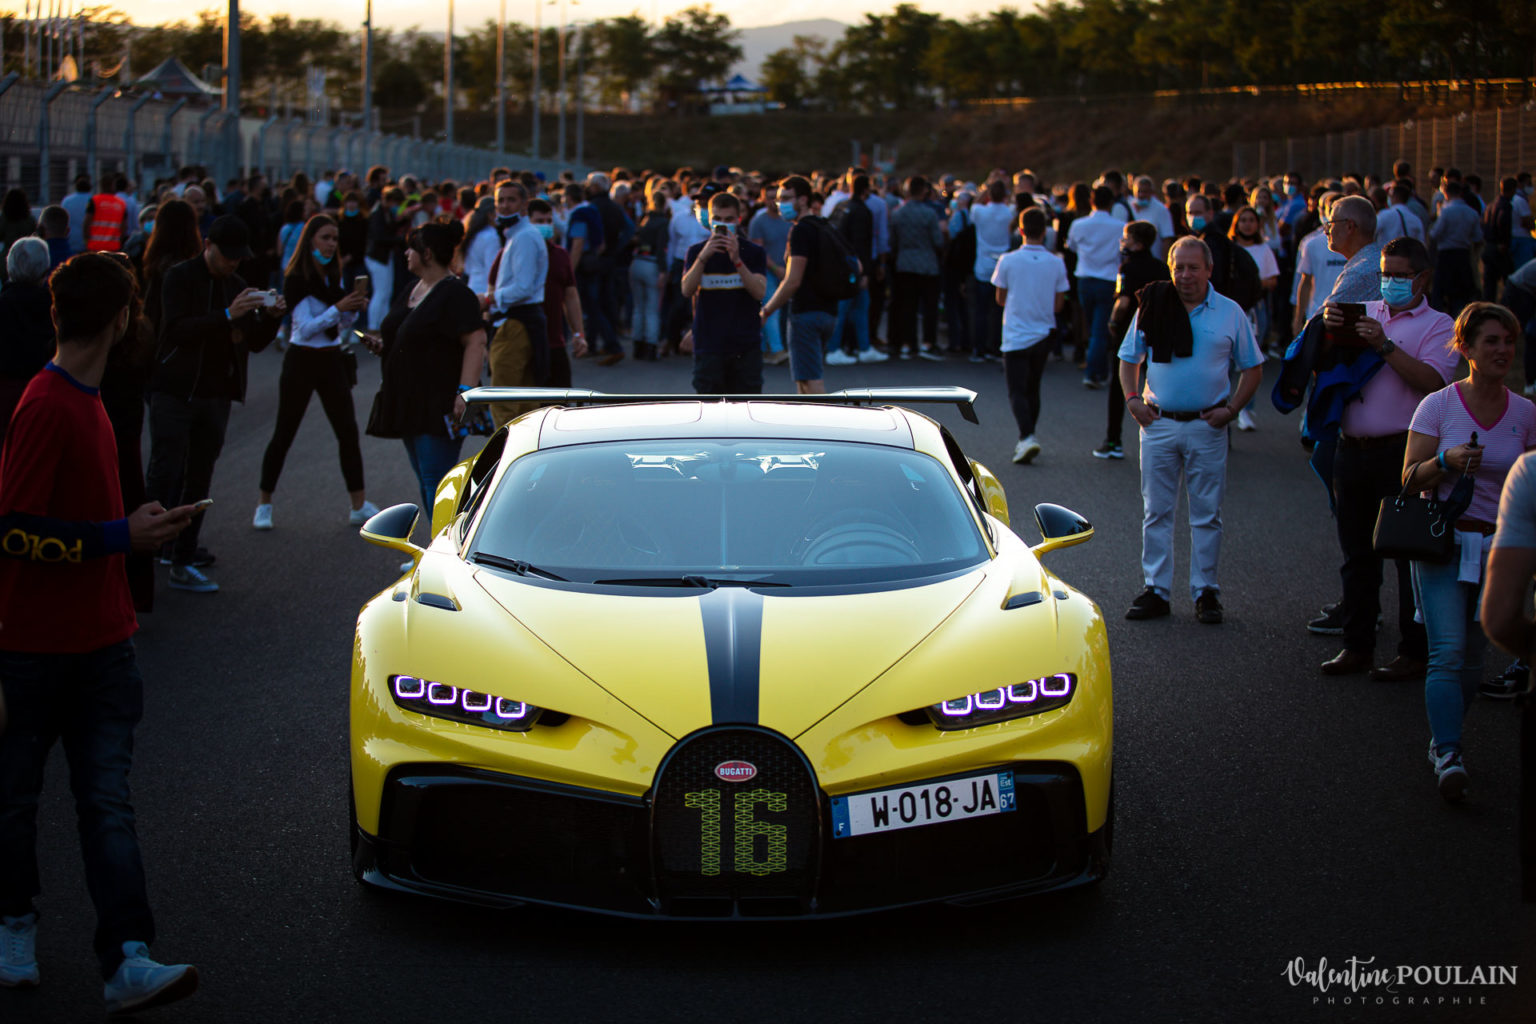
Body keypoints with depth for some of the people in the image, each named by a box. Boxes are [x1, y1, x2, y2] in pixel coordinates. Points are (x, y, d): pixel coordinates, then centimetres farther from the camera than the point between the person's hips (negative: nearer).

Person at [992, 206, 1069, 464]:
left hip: (1015, 336, -3)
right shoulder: (1056, 264, -5)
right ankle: (1026, 440, 24)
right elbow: (1058, 305, -1)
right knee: (1032, 389, 17)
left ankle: (1027, 436, -23)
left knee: (1017, 391, -3)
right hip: (1043, 335, 3)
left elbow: (1000, 299, 0)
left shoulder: (1008, 261, -10)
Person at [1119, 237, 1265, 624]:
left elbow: (1252, 368, 7)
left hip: (1207, 427, -1)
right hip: (1159, 423, 1)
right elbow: (1129, 359, 13)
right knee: (1156, 511, 5)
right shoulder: (1153, 308, 3)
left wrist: (1231, 408, -5)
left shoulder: (1230, 313, 1)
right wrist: (1132, 398, -3)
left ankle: (1205, 591, 12)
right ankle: (1156, 590, 12)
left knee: (1207, 513, 4)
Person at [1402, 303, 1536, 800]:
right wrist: (1446, 460, -21)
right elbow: (1410, 480, -3)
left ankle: (1443, 739, 23)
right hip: (1444, 541, -3)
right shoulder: (1439, 405, -3)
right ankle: (1448, 754, -15)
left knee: (1471, 656, 7)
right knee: (1448, 651, -14)